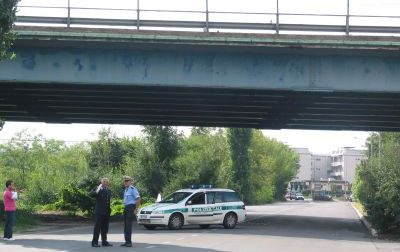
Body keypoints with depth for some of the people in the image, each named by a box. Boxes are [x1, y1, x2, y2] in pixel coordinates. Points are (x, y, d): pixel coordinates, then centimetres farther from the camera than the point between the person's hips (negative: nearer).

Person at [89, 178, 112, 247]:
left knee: (105, 227, 10)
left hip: (107, 212, 6)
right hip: (99, 212, -6)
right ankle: (94, 242, -2)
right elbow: (91, 194, -23)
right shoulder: (98, 189, -7)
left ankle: (104, 241, 16)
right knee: (97, 227, -5)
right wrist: (97, 191, -39)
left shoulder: (108, 190, 13)